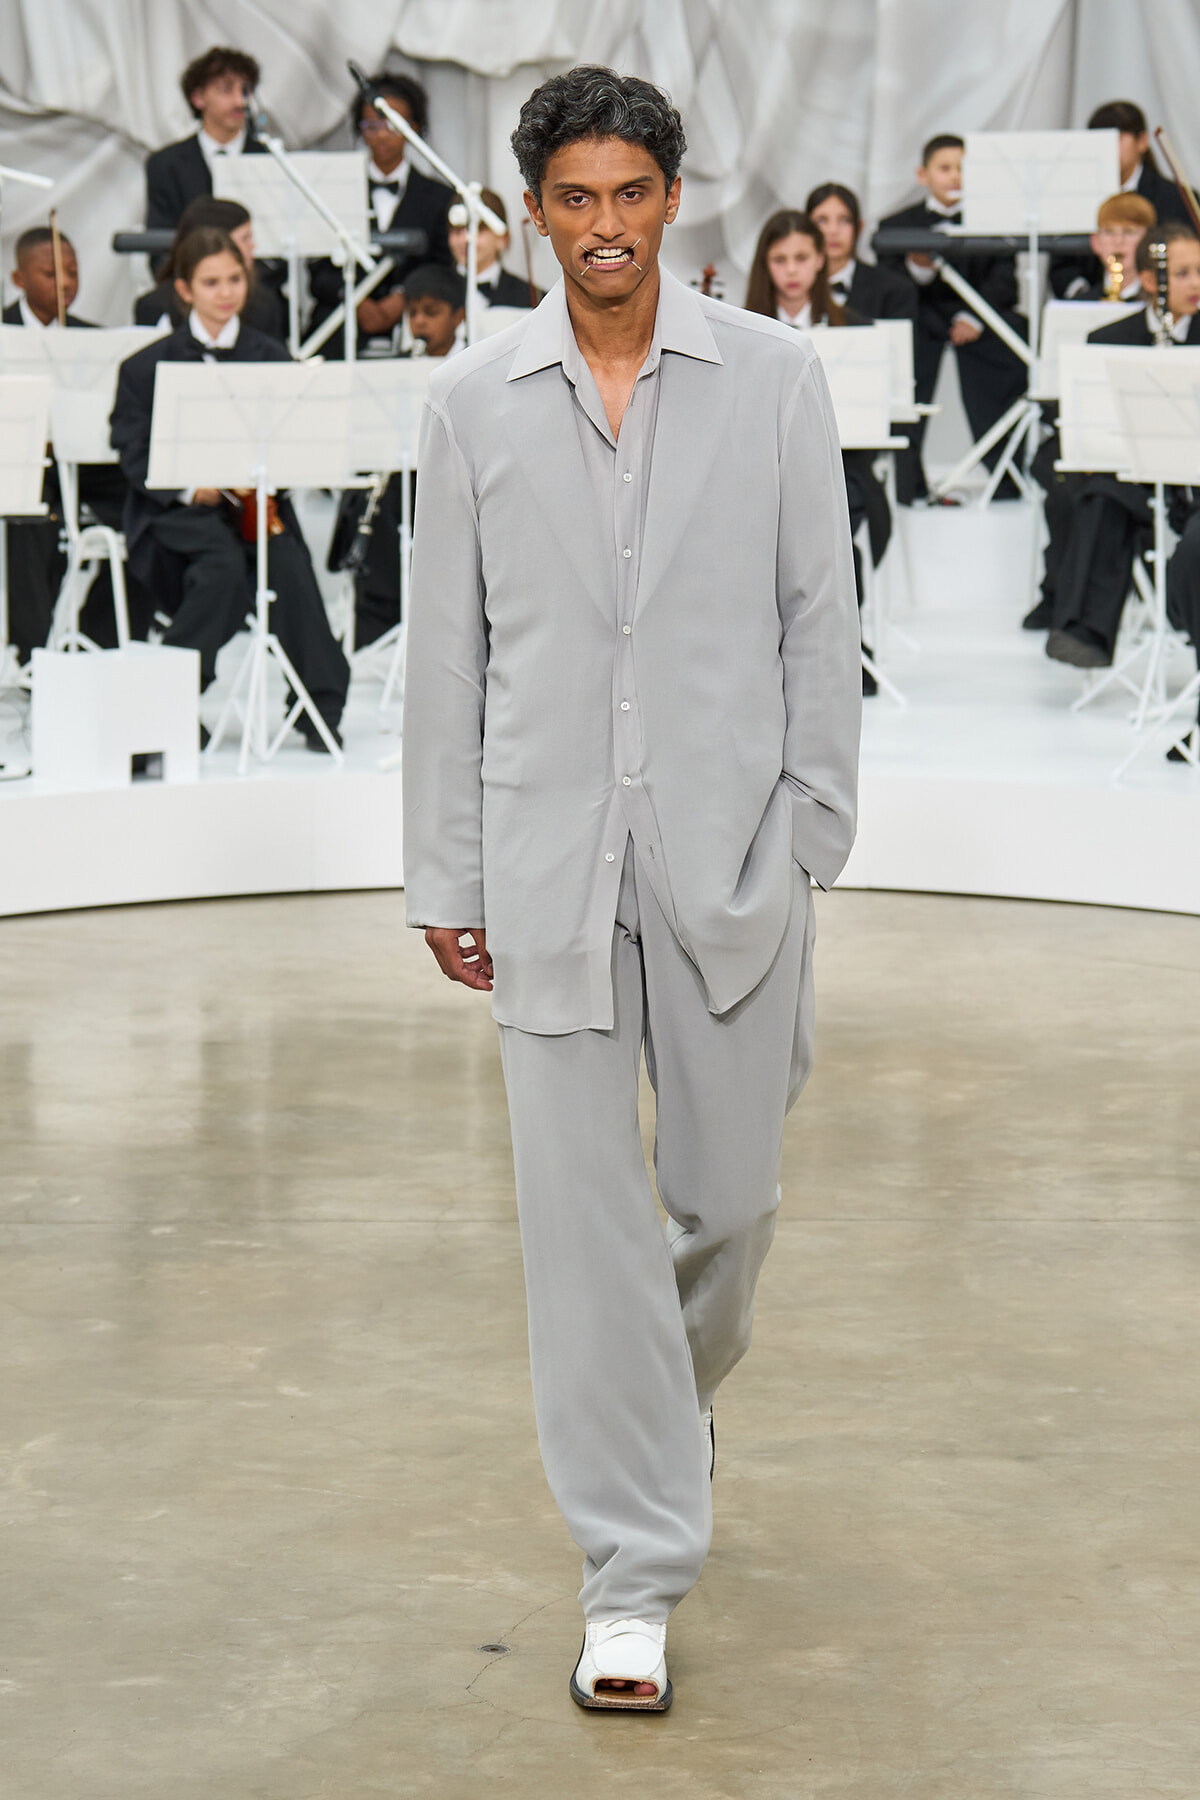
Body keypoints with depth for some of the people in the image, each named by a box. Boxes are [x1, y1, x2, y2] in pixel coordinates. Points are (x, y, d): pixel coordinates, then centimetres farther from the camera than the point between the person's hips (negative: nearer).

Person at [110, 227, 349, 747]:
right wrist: (189, 488, -18)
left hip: (257, 500, 2)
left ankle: (321, 706, -22)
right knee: (226, 563, -33)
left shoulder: (272, 358, 11)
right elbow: (134, 454, -1)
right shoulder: (148, 367, 4)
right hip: (176, 509, -2)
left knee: (288, 562, -29)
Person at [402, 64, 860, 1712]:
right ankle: (634, 1577, 5)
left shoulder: (774, 376, 2)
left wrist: (811, 827, 0)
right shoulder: (475, 398, 3)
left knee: (729, 1194, 10)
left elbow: (819, 615, 4)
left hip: (728, 851, 0)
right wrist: (446, 876, 4)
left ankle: (680, 1384, 44)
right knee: (583, 1219, -2)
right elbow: (449, 646, 5)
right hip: (548, 863, 0)